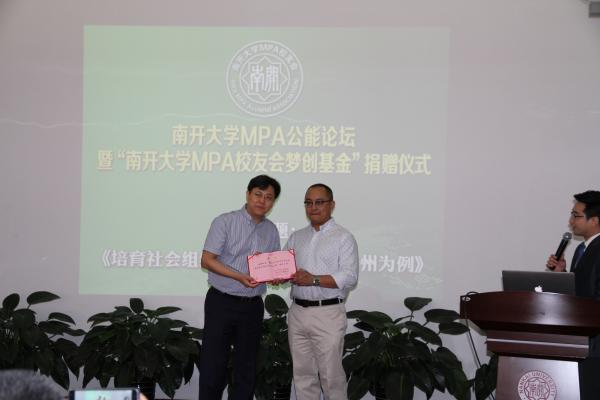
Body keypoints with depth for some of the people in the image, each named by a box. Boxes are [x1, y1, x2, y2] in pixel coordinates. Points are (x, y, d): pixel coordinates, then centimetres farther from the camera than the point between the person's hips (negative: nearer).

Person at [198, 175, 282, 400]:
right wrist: (239, 276, -23)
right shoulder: (225, 222, -6)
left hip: (252, 305, 5)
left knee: (246, 365, 11)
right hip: (222, 302, -5)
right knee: (213, 364, -2)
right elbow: (207, 260, -12)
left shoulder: (271, 230, 10)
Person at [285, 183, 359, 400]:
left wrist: (314, 280, -19)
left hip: (327, 313, -5)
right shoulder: (296, 237, 18)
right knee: (302, 373, 9)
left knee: (331, 374, -5)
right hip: (298, 311, 5)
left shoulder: (343, 237, 0)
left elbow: (349, 276, -11)